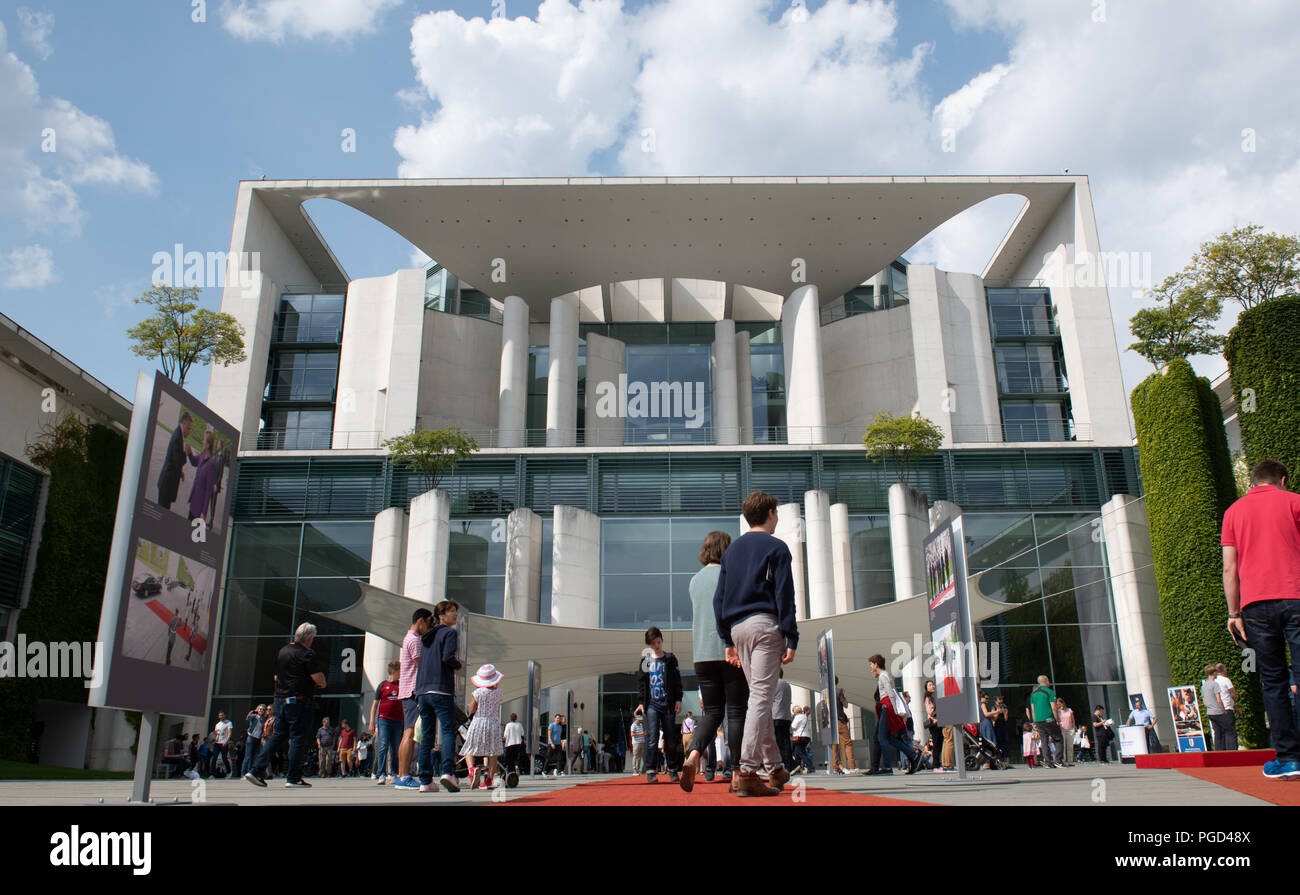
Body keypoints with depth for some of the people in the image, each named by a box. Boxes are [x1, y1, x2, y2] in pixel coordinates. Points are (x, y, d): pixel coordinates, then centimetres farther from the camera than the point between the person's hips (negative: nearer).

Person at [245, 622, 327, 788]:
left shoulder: (282, 652, 13)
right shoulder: (307, 654, -11)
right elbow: (319, 680, -15)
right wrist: (321, 684, 7)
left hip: (280, 699, 7)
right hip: (298, 701, -7)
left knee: (277, 735, 14)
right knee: (297, 739, 0)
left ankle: (257, 771, 8)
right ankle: (293, 777, 3)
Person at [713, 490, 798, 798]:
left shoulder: (731, 550, 17)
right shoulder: (776, 547, -1)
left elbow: (719, 599, 14)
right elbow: (784, 596, -9)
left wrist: (728, 640, 16)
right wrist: (791, 640, -9)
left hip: (737, 628, 6)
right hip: (765, 625, -6)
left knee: (760, 697, 15)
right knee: (761, 697, -9)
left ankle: (775, 767, 22)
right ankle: (747, 772, -16)